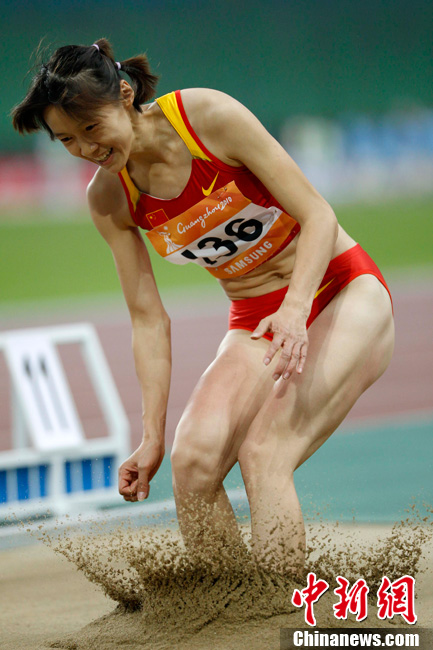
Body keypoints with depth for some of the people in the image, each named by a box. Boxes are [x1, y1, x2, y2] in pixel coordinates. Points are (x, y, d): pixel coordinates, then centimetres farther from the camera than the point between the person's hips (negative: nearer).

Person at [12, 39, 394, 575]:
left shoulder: (209, 116, -18)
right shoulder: (107, 199, -4)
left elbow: (318, 216, -17)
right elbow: (149, 319, 0)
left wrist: (295, 310, -33)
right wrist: (152, 437, -6)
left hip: (341, 294, -4)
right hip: (255, 322, 4)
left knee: (263, 454, -26)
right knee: (194, 456, -21)